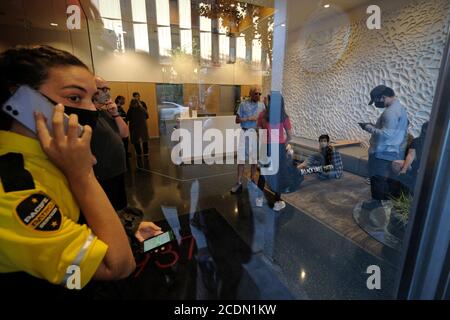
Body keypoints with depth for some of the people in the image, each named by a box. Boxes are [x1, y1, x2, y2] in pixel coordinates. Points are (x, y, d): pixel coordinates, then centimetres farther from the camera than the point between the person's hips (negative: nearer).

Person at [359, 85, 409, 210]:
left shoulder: (390, 111, -22)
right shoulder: (400, 107, 11)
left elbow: (387, 134, -28)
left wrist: (369, 128, -18)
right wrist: (375, 126, 9)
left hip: (383, 153, -10)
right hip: (395, 152, 10)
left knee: (377, 179, 3)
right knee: (392, 179, 18)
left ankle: (377, 203, 15)